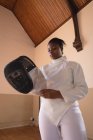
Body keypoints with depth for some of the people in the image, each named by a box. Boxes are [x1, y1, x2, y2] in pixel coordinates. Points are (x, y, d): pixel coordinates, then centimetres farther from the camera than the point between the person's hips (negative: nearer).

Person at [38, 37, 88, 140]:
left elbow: (82, 89, -6)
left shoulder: (74, 65, 3)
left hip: (68, 111, -2)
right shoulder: (44, 68, 13)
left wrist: (58, 94, -19)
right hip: (46, 112, 3)